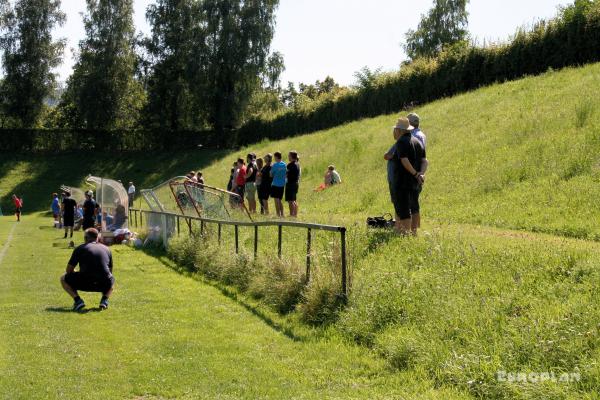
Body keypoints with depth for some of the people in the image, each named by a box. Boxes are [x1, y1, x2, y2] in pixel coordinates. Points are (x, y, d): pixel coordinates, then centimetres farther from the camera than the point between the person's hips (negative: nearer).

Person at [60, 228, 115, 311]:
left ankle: (78, 300, 2)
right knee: (112, 280, 40)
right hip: (104, 284, 3)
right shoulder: (106, 249, 19)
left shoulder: (80, 249, 10)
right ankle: (104, 299, 11)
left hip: (85, 284, -3)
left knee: (63, 279, 24)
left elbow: (69, 270, 14)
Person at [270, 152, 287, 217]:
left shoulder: (275, 165, -12)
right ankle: (282, 214, 14)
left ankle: (278, 215, -5)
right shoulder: (284, 165, 5)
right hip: (282, 184, 6)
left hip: (275, 184, -6)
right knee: (279, 200, 16)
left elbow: (271, 175, -6)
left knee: (276, 200, -3)